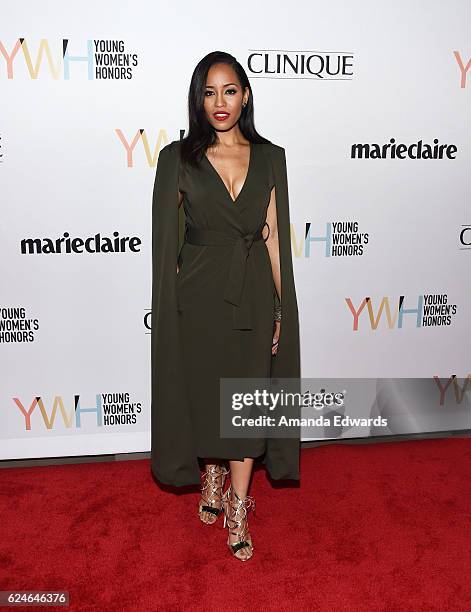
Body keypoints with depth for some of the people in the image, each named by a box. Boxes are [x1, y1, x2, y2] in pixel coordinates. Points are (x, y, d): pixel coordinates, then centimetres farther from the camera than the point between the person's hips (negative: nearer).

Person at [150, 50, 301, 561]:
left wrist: (280, 308, 1)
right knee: (203, 392, 12)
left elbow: (274, 236, 4)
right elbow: (165, 240, -1)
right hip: (199, 293, -1)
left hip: (254, 293, 2)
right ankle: (212, 475, 40)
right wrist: (169, 305, -4)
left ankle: (237, 510, 22)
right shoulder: (177, 158, -2)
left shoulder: (269, 157, 4)